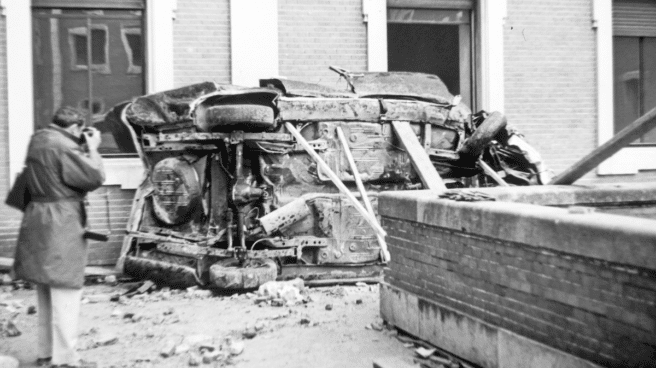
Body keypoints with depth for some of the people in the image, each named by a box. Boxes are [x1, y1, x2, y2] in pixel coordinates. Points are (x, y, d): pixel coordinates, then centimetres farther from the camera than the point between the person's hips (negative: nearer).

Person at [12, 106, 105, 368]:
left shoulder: (38, 139, 10)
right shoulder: (63, 146, -18)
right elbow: (94, 178, -15)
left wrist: (82, 148, 7)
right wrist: (92, 148, -4)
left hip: (37, 218, 10)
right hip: (61, 225, -10)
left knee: (47, 292, 17)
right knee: (66, 292, -4)